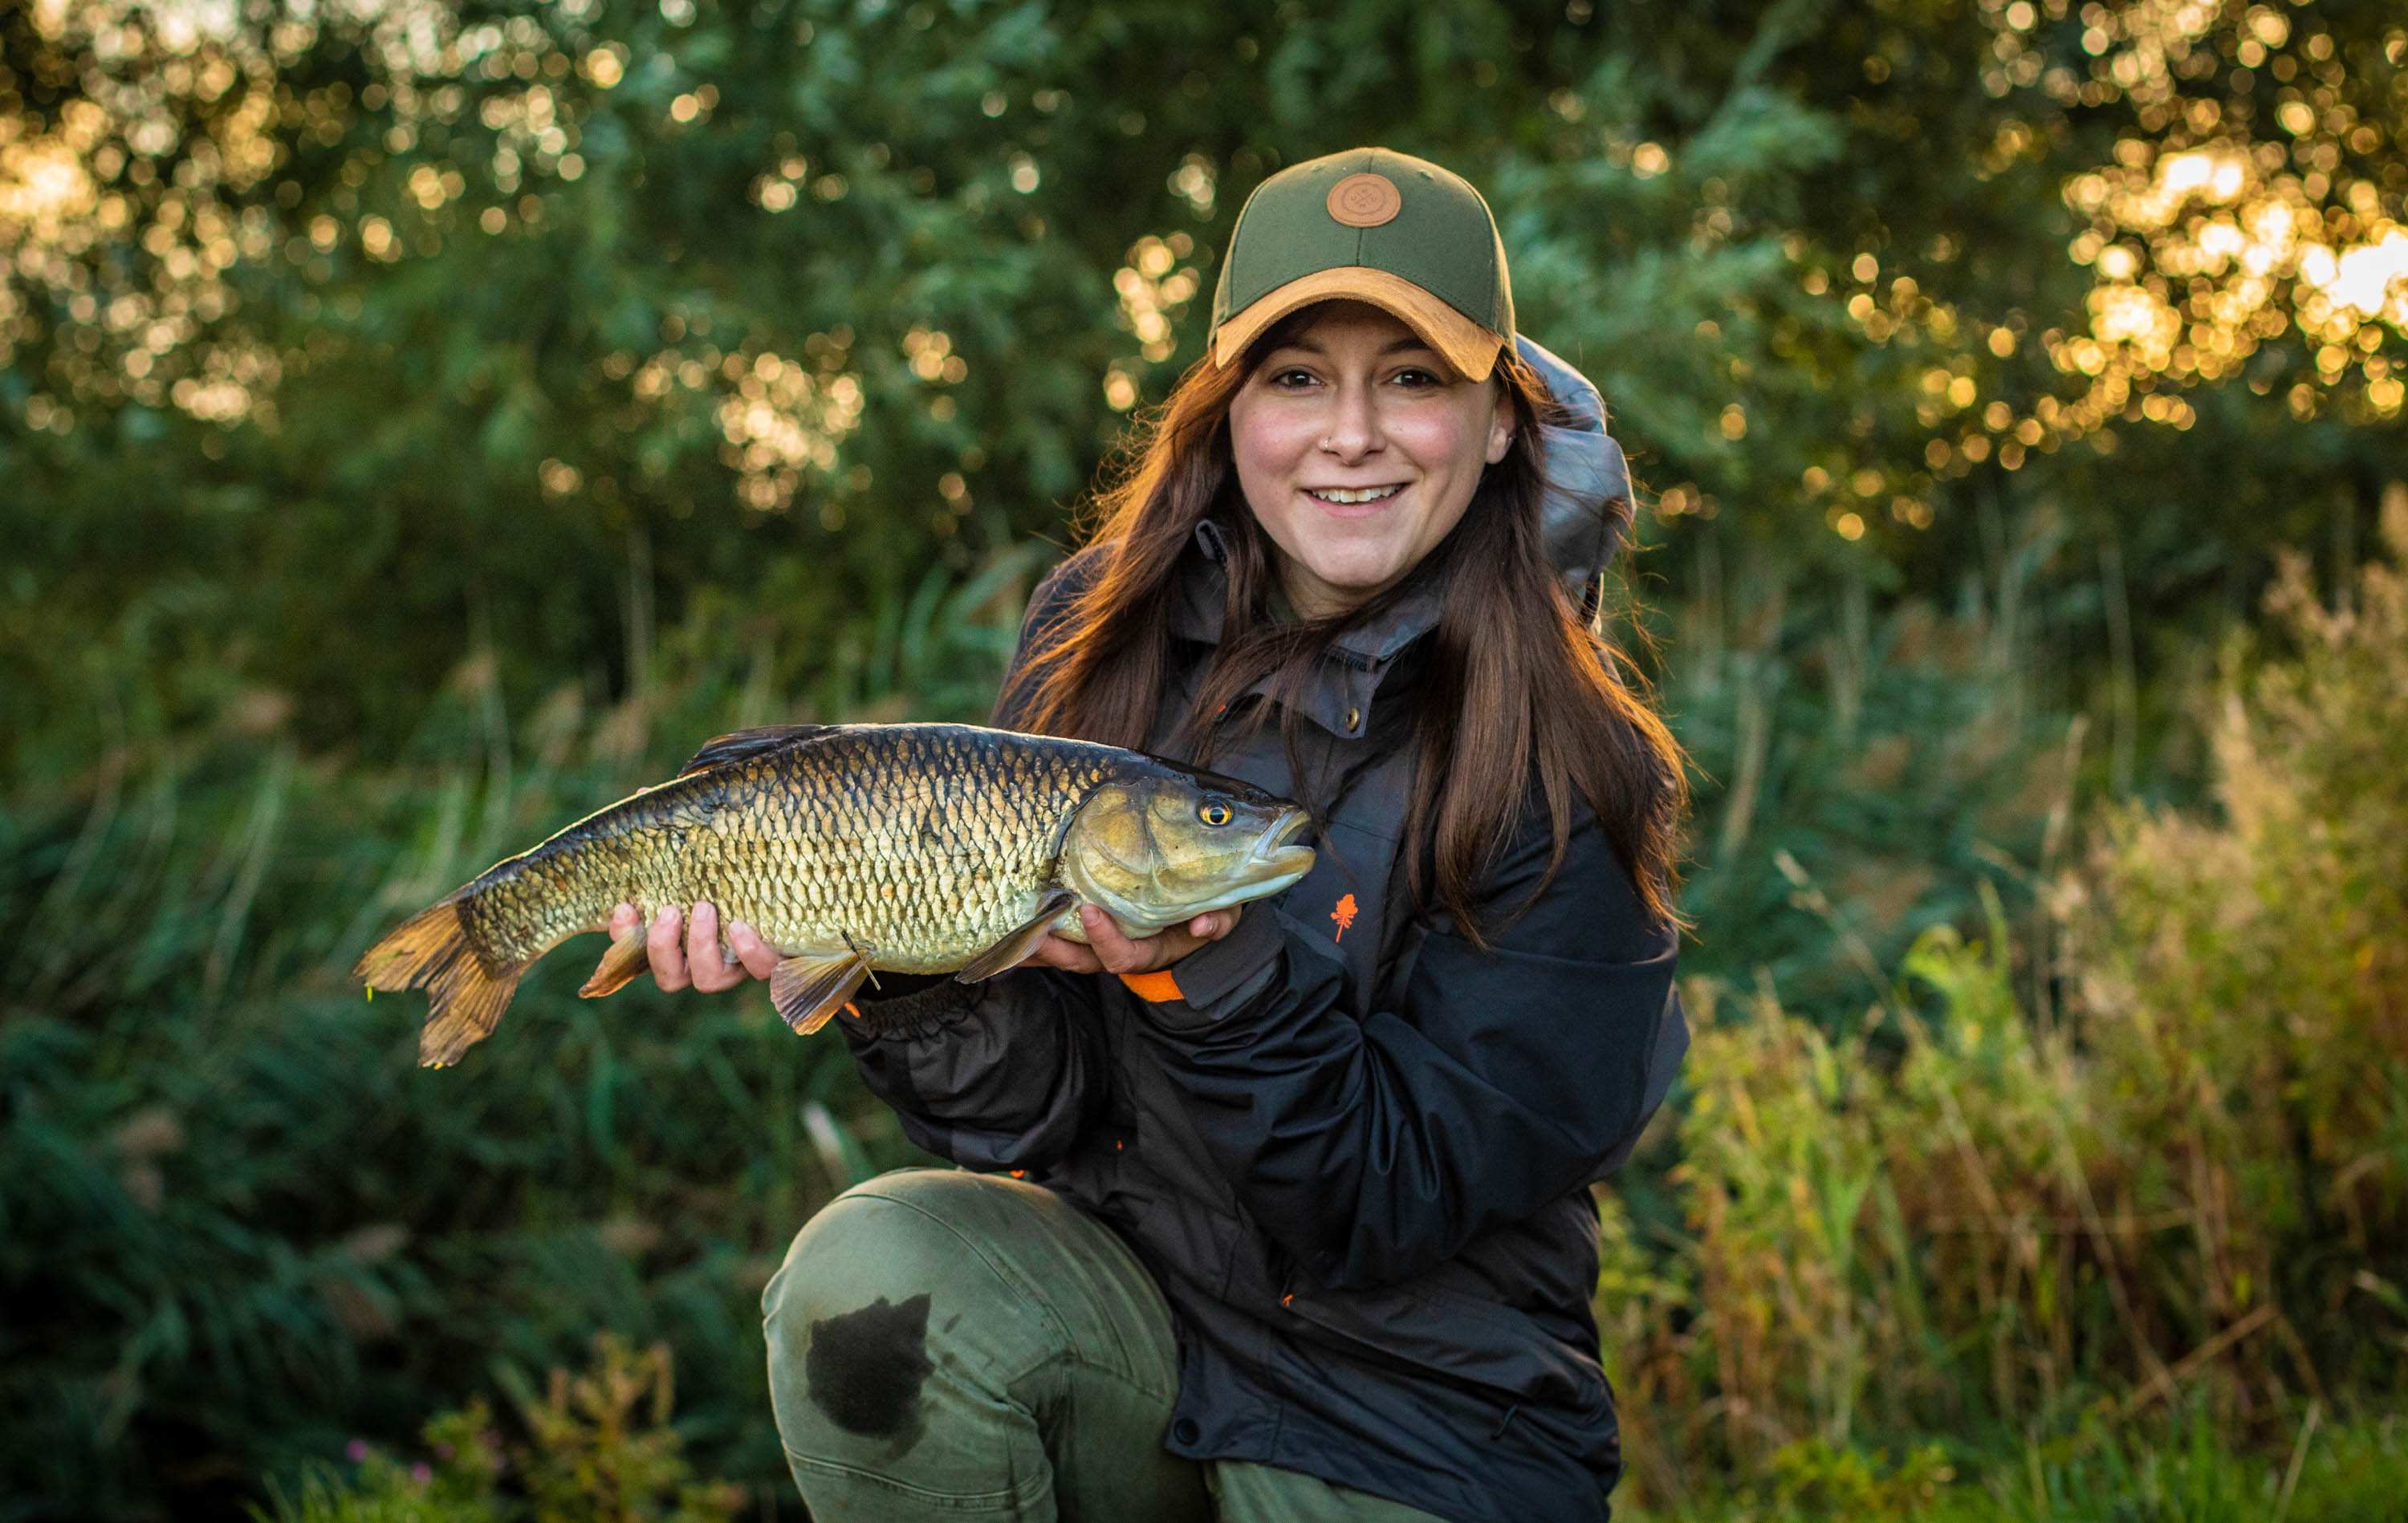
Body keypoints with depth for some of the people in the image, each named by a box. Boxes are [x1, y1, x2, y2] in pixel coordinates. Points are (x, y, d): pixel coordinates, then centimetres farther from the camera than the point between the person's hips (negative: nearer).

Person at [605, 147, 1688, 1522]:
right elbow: (1031, 1113, -5)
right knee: (873, 1272, -26)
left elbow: (1388, 1209, -16)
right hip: (1127, 1293, 3)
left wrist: (1211, 969, -31)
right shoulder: (1102, 636, -3)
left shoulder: (1564, 767, -14)